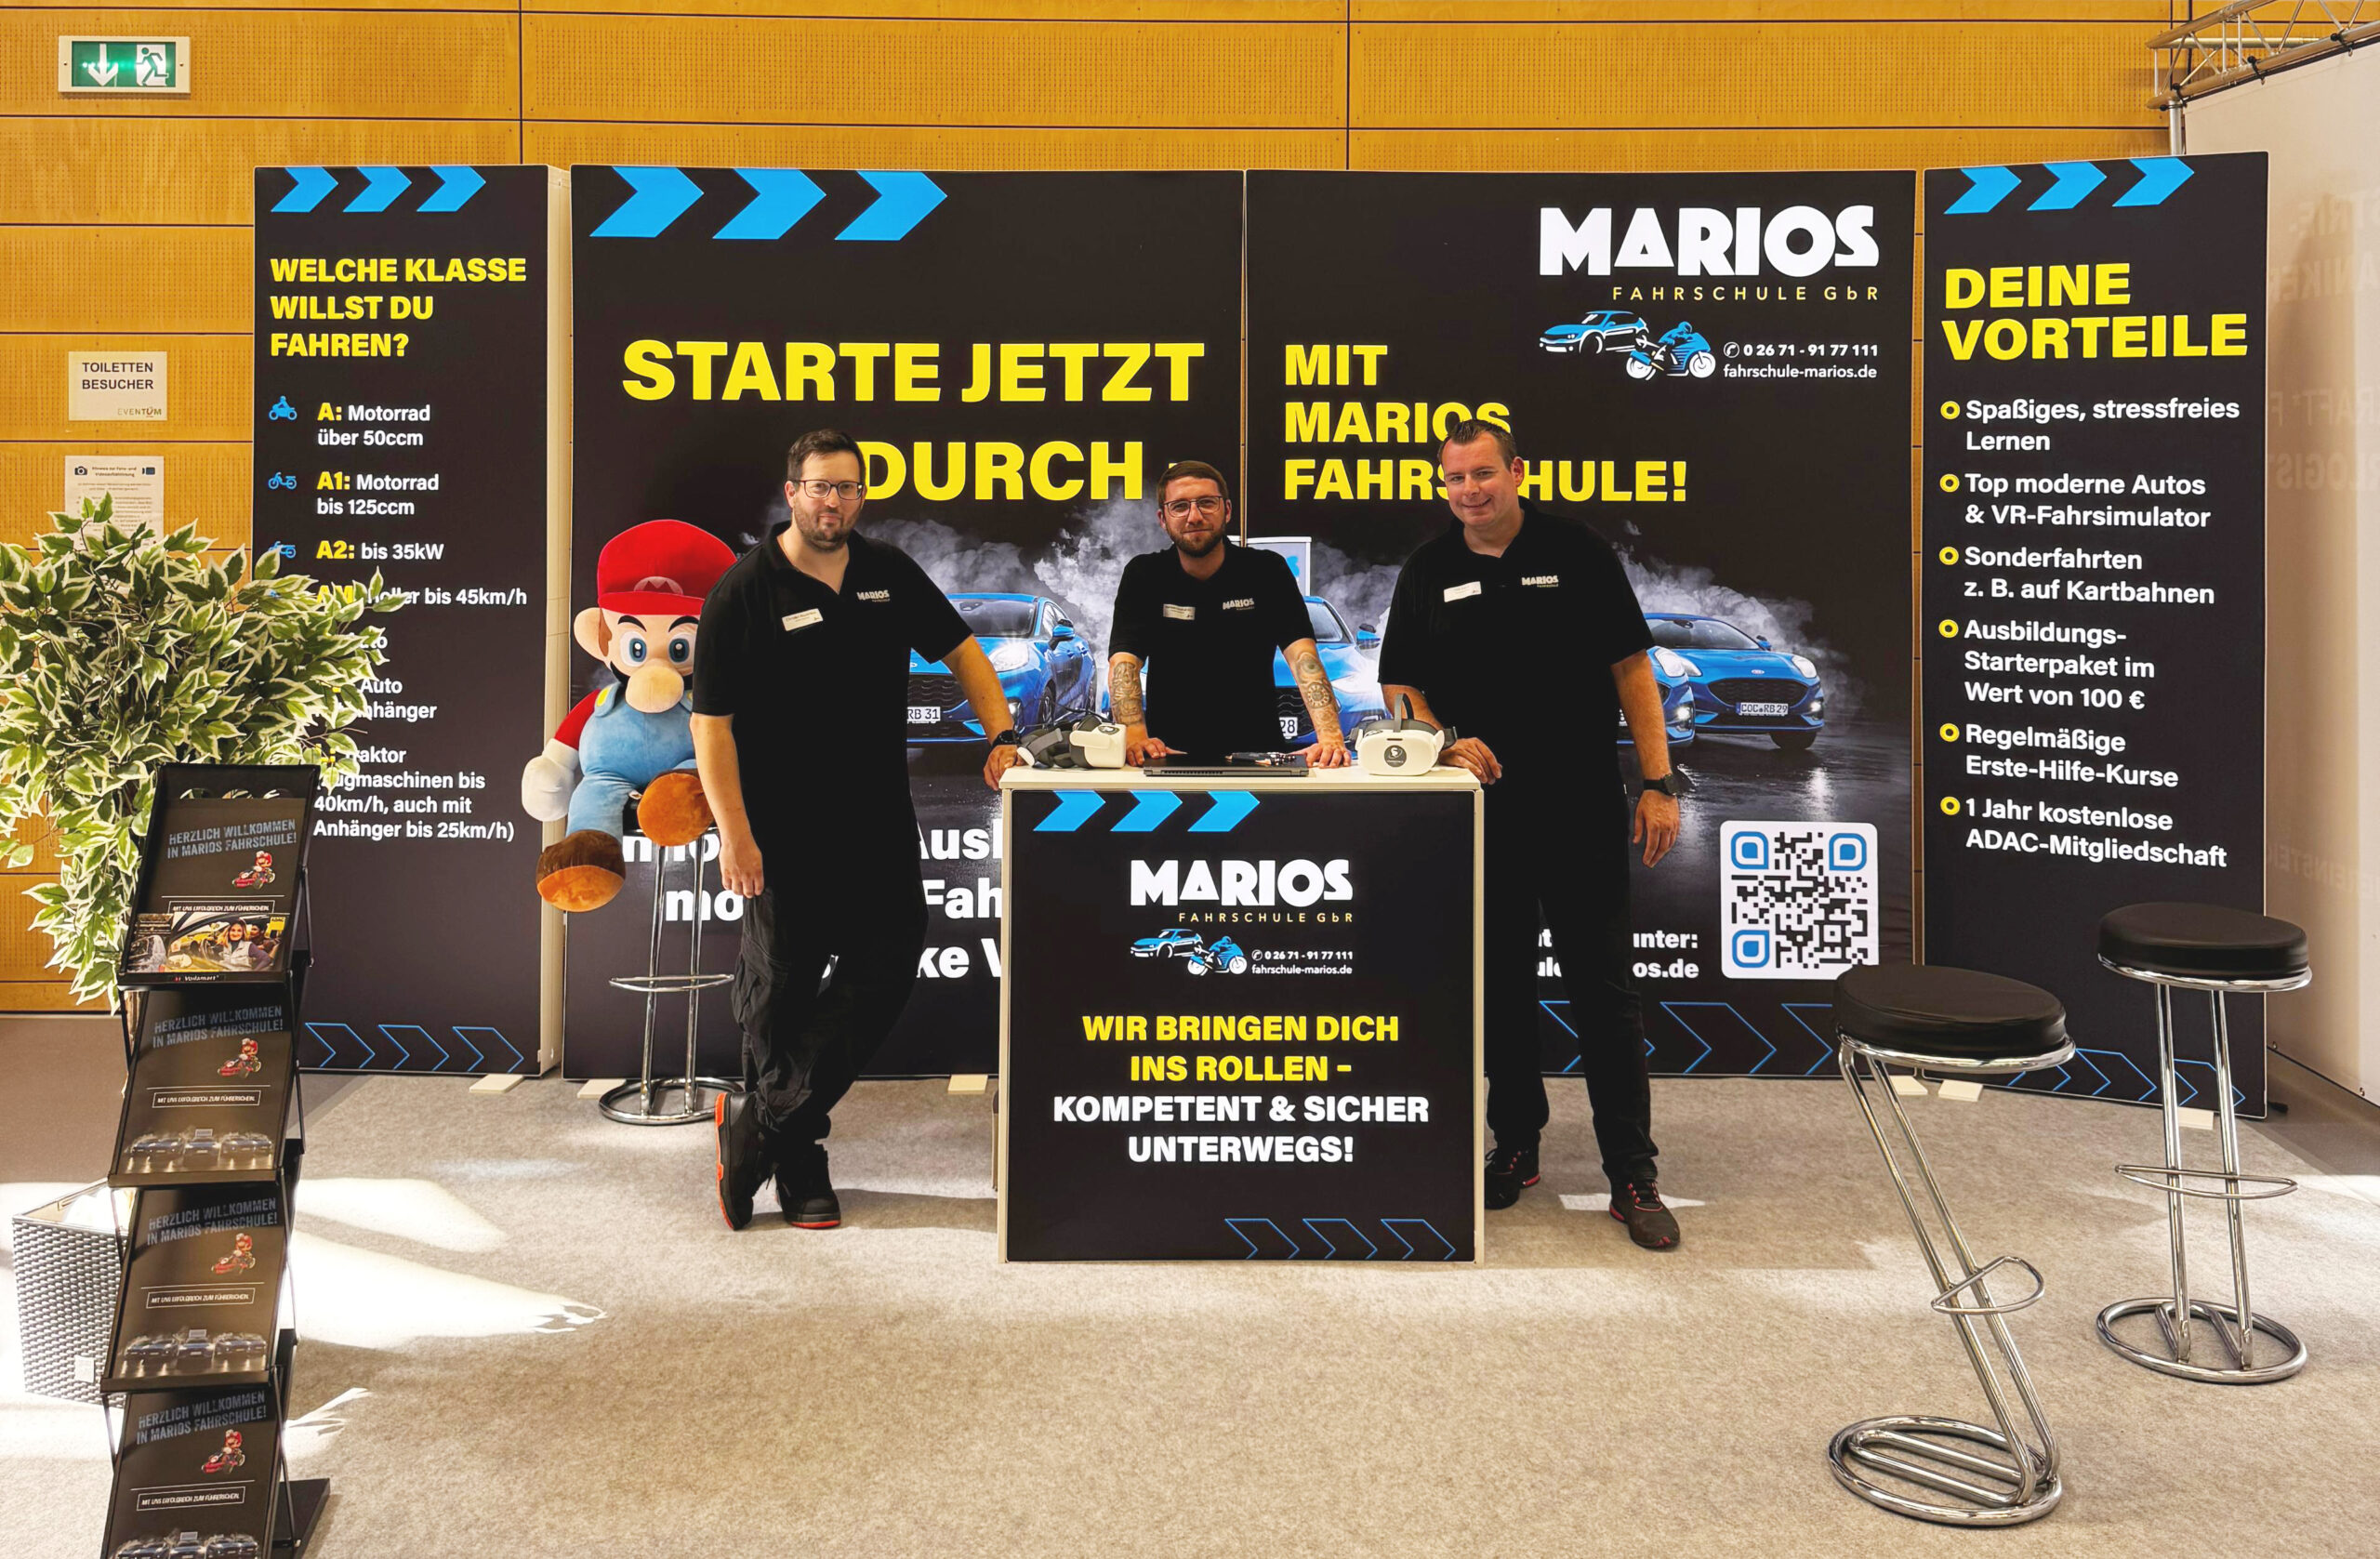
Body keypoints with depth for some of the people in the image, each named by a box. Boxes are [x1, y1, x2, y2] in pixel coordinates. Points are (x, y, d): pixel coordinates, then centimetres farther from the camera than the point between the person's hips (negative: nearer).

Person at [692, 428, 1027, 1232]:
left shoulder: (889, 573, 8)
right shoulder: (744, 590, -7)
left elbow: (960, 650, 17)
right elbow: (711, 721, -10)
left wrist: (1001, 735, 2)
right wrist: (733, 832, -17)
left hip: (878, 824, 5)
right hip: (782, 833, -4)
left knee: (886, 969, -2)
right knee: (781, 994, 5)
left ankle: (759, 1122, 10)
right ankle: (798, 1165, 19)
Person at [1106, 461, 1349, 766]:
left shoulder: (1267, 571, 1)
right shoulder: (1143, 576, 3)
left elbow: (1302, 655, -11)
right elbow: (1124, 662, -10)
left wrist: (1330, 736, -28)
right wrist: (1135, 738, -29)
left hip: (1256, 754, -1)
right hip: (1169, 753, 1)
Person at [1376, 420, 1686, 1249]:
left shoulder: (1579, 552, 0)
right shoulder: (1428, 570, 7)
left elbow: (1630, 668, 1)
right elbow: (1401, 685, 10)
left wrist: (1658, 783, -5)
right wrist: (1444, 742, -10)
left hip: (1582, 809, -2)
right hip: (1481, 809, 3)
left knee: (1604, 992, -1)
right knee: (1499, 987, 10)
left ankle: (1633, 1174, 5)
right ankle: (1515, 1144, 24)